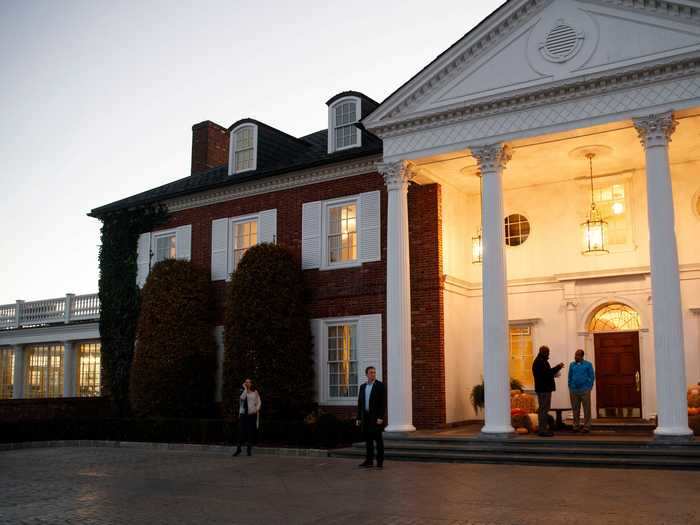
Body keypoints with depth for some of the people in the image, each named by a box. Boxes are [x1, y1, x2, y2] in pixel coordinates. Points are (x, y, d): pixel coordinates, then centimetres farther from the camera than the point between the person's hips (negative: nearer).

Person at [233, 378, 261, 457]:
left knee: (251, 431, 0)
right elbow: (242, 397, -15)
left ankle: (249, 449, 9)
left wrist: (257, 409, -5)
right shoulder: (242, 391, 5)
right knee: (241, 431, -7)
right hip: (243, 413, -1)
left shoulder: (255, 392, 8)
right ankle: (239, 448, 1)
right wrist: (245, 388, -10)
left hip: (252, 414, 1)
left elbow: (259, 402, 10)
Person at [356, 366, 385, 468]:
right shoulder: (363, 387, 12)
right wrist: (359, 418, 8)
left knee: (378, 439, -2)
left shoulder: (380, 385, -5)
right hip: (365, 417, 5)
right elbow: (360, 403, 13)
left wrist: (380, 417, -17)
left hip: (376, 417, -5)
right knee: (368, 439, 7)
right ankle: (369, 460, 12)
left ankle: (380, 461, 3)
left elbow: (383, 402, -11)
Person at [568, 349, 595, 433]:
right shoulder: (572, 365, 11)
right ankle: (576, 426, 12)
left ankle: (586, 426, 3)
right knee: (575, 409, 5)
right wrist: (570, 387, 8)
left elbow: (592, 376, 2)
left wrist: (589, 388, -3)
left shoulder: (588, 364, 2)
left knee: (586, 409, -2)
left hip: (584, 390, -3)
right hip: (574, 390, 3)